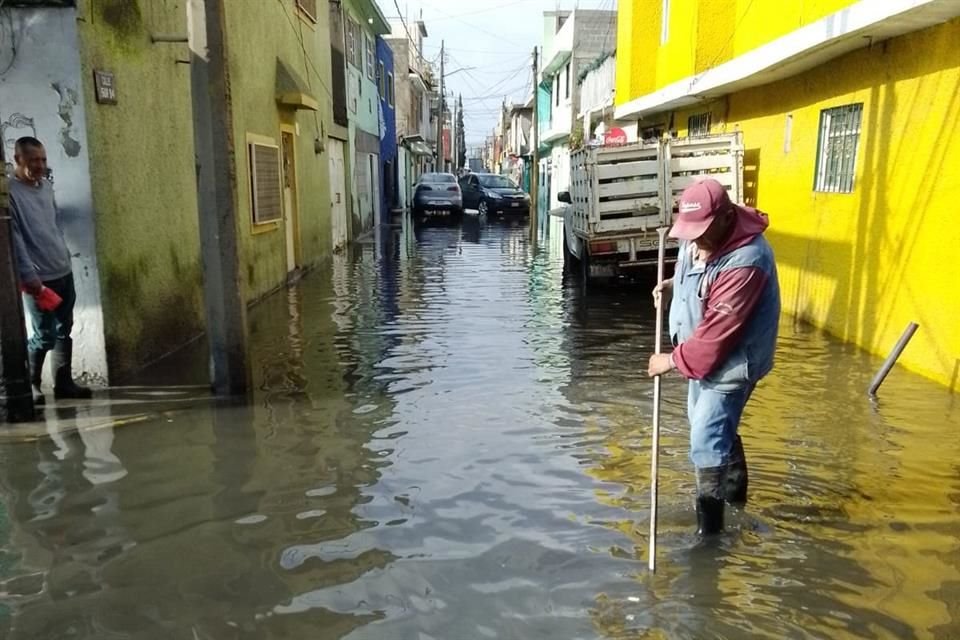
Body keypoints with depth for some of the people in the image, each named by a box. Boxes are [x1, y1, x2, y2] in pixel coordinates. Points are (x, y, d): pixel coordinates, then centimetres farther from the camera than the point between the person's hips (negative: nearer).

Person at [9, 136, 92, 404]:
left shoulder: (47, 186, 9)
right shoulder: (10, 192, -13)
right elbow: (15, 239, -16)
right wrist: (29, 276, -19)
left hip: (63, 272, 7)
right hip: (38, 277, -7)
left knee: (64, 330, 11)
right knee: (45, 335, -4)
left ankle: (63, 383, 20)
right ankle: (29, 384, 15)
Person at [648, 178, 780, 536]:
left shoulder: (745, 262, -32)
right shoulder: (701, 234, -4)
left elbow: (717, 331, -29)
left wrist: (674, 360, -18)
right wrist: (672, 284, 2)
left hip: (730, 362, -10)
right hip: (704, 354, 10)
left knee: (706, 440, -10)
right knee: (715, 427, 23)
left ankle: (709, 525, 3)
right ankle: (734, 491, 45)